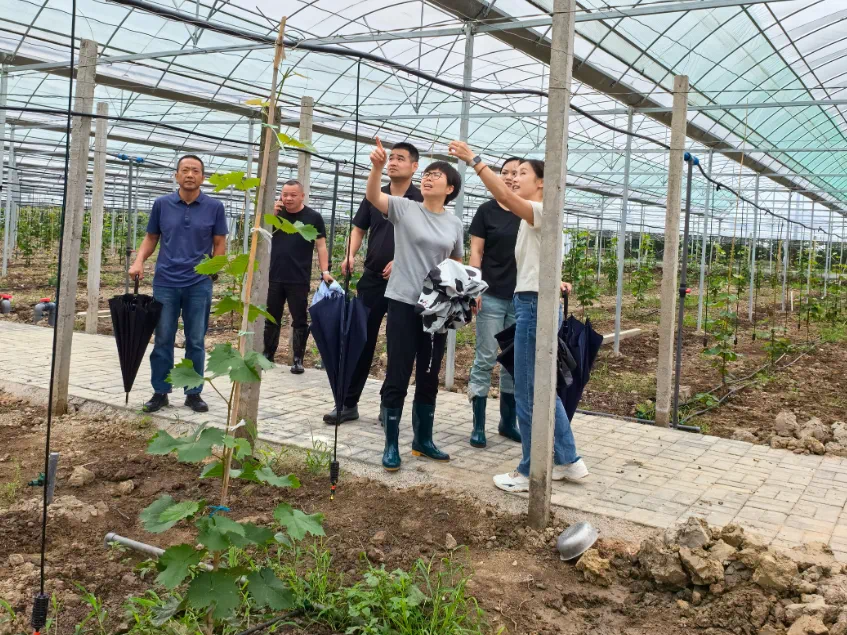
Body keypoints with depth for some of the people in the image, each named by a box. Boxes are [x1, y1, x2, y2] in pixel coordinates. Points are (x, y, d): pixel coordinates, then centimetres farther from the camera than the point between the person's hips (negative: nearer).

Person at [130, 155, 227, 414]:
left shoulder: (214, 207, 1)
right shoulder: (161, 204, 4)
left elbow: (219, 243, 4)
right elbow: (151, 238, 11)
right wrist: (139, 261, -5)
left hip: (199, 285, -1)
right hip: (166, 283, 1)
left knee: (196, 341, 5)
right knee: (163, 340, 5)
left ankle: (194, 393, 15)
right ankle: (160, 392, 15)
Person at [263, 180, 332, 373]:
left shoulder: (313, 217, 0)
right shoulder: (276, 212, 8)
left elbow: (321, 245, -1)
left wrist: (325, 271, -10)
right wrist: (271, 214, -9)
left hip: (299, 280, -3)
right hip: (274, 277, 3)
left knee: (300, 321, 2)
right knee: (271, 319, 12)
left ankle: (298, 359, 9)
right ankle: (268, 355, 24)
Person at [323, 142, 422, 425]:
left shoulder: (421, 201, -3)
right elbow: (359, 228, 13)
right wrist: (350, 255, -5)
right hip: (371, 279, 3)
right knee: (360, 340, 4)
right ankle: (349, 403, 11)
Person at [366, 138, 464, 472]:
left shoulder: (454, 224, 8)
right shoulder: (404, 209, -2)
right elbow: (372, 196, -18)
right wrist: (378, 166, -35)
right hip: (403, 303, -4)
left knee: (429, 377, 12)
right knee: (398, 376, -2)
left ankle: (423, 440, 26)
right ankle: (391, 445, 9)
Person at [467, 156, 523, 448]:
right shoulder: (487, 210, 2)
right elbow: (476, 252, 0)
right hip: (491, 295, -3)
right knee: (485, 359, -1)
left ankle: (508, 422, 20)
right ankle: (478, 425, 5)